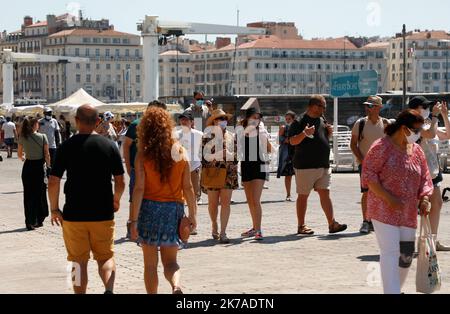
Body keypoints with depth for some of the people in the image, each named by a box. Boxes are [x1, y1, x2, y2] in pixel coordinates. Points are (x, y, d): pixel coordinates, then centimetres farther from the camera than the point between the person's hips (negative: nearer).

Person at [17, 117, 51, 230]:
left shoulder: (23, 138, -3)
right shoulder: (42, 137, -10)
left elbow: (19, 154, 6)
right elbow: (47, 154, -9)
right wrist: (48, 164, 7)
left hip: (28, 167, 2)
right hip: (39, 167, -2)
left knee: (28, 195, 8)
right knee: (40, 193, 11)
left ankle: (30, 222, 6)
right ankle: (39, 220, 18)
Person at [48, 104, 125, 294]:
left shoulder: (67, 146, -6)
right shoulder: (109, 146, -2)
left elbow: (53, 182, -6)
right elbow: (120, 182, 1)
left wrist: (54, 209, 7)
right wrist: (116, 201, 21)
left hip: (73, 215, -1)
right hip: (103, 214, 1)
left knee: (79, 261, 10)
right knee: (106, 257, 11)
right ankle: (109, 290, -12)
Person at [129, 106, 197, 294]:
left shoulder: (143, 154, -7)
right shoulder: (180, 152, -1)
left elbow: (139, 189, -11)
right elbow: (188, 187, 1)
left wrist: (134, 220, -9)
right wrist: (192, 214, 10)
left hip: (149, 208, -2)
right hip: (173, 210, 2)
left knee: (150, 263, 10)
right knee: (170, 260, 8)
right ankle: (176, 286, -21)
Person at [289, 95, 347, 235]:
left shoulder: (322, 120, 14)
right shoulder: (301, 120, -8)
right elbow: (292, 141, -12)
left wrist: (330, 132, 4)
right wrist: (304, 134, -29)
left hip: (323, 165, 7)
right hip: (305, 166, -6)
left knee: (325, 193, 3)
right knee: (303, 196, 2)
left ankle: (332, 224, 2)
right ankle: (301, 226, 9)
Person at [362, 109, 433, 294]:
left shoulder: (417, 151, 11)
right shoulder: (382, 147, -9)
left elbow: (425, 178, 14)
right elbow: (368, 173, -13)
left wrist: (424, 199, -5)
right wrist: (388, 198, -20)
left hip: (408, 213, 7)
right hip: (384, 210, -6)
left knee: (406, 254, 10)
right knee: (390, 253, -12)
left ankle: (397, 288, 29)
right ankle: (392, 291, -13)